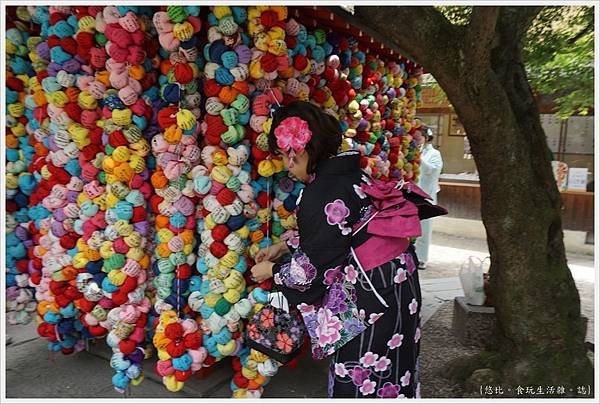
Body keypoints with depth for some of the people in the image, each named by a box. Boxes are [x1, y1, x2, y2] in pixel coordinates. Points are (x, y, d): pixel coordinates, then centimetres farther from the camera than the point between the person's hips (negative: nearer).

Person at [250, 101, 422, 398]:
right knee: (386, 374, 23)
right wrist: (284, 247, 21)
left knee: (356, 378, 10)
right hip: (394, 282, 9)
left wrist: (272, 271, 3)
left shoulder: (321, 193, -22)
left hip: (372, 295, -9)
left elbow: (313, 265, -15)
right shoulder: (350, 173, 5)